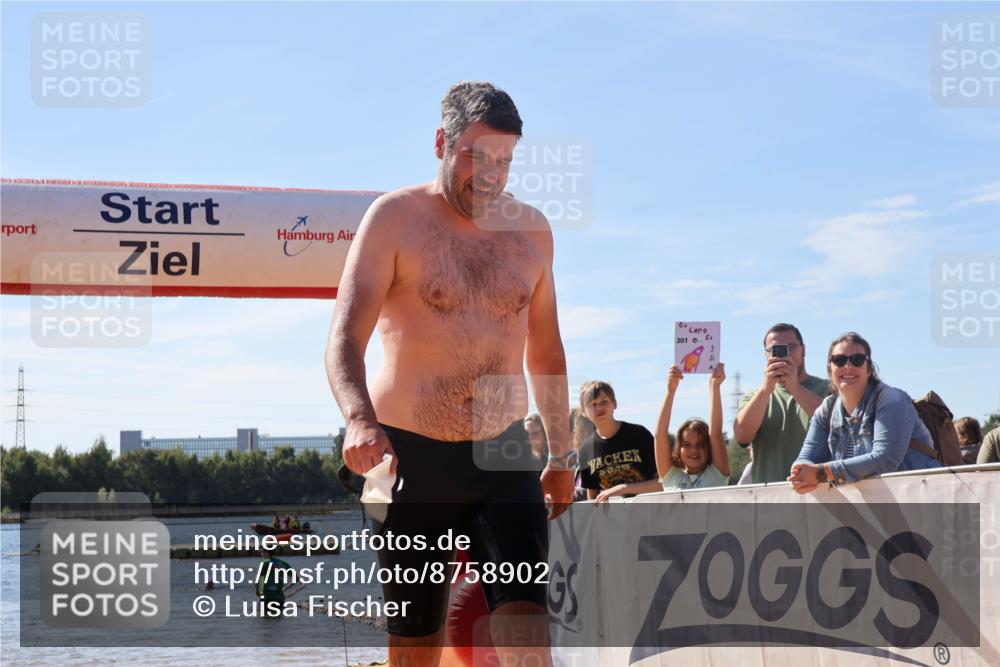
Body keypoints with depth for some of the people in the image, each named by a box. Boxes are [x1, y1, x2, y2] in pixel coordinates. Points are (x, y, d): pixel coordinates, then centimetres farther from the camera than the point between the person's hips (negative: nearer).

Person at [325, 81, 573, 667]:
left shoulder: (532, 230, 9)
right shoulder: (396, 218, -5)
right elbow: (345, 338, -15)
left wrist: (562, 453, 21)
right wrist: (360, 419, -34)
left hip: (504, 454, 3)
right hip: (410, 458, -2)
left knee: (526, 618, -14)